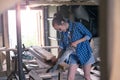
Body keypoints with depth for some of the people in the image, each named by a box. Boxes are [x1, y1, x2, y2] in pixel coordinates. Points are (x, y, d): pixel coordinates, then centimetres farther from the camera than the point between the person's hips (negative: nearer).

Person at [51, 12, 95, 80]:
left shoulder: (77, 25, -17)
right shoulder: (63, 32, 0)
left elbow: (89, 35, -13)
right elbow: (62, 45, 7)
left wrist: (76, 42, -21)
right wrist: (58, 58, 0)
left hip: (85, 53, -4)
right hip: (73, 55, 4)